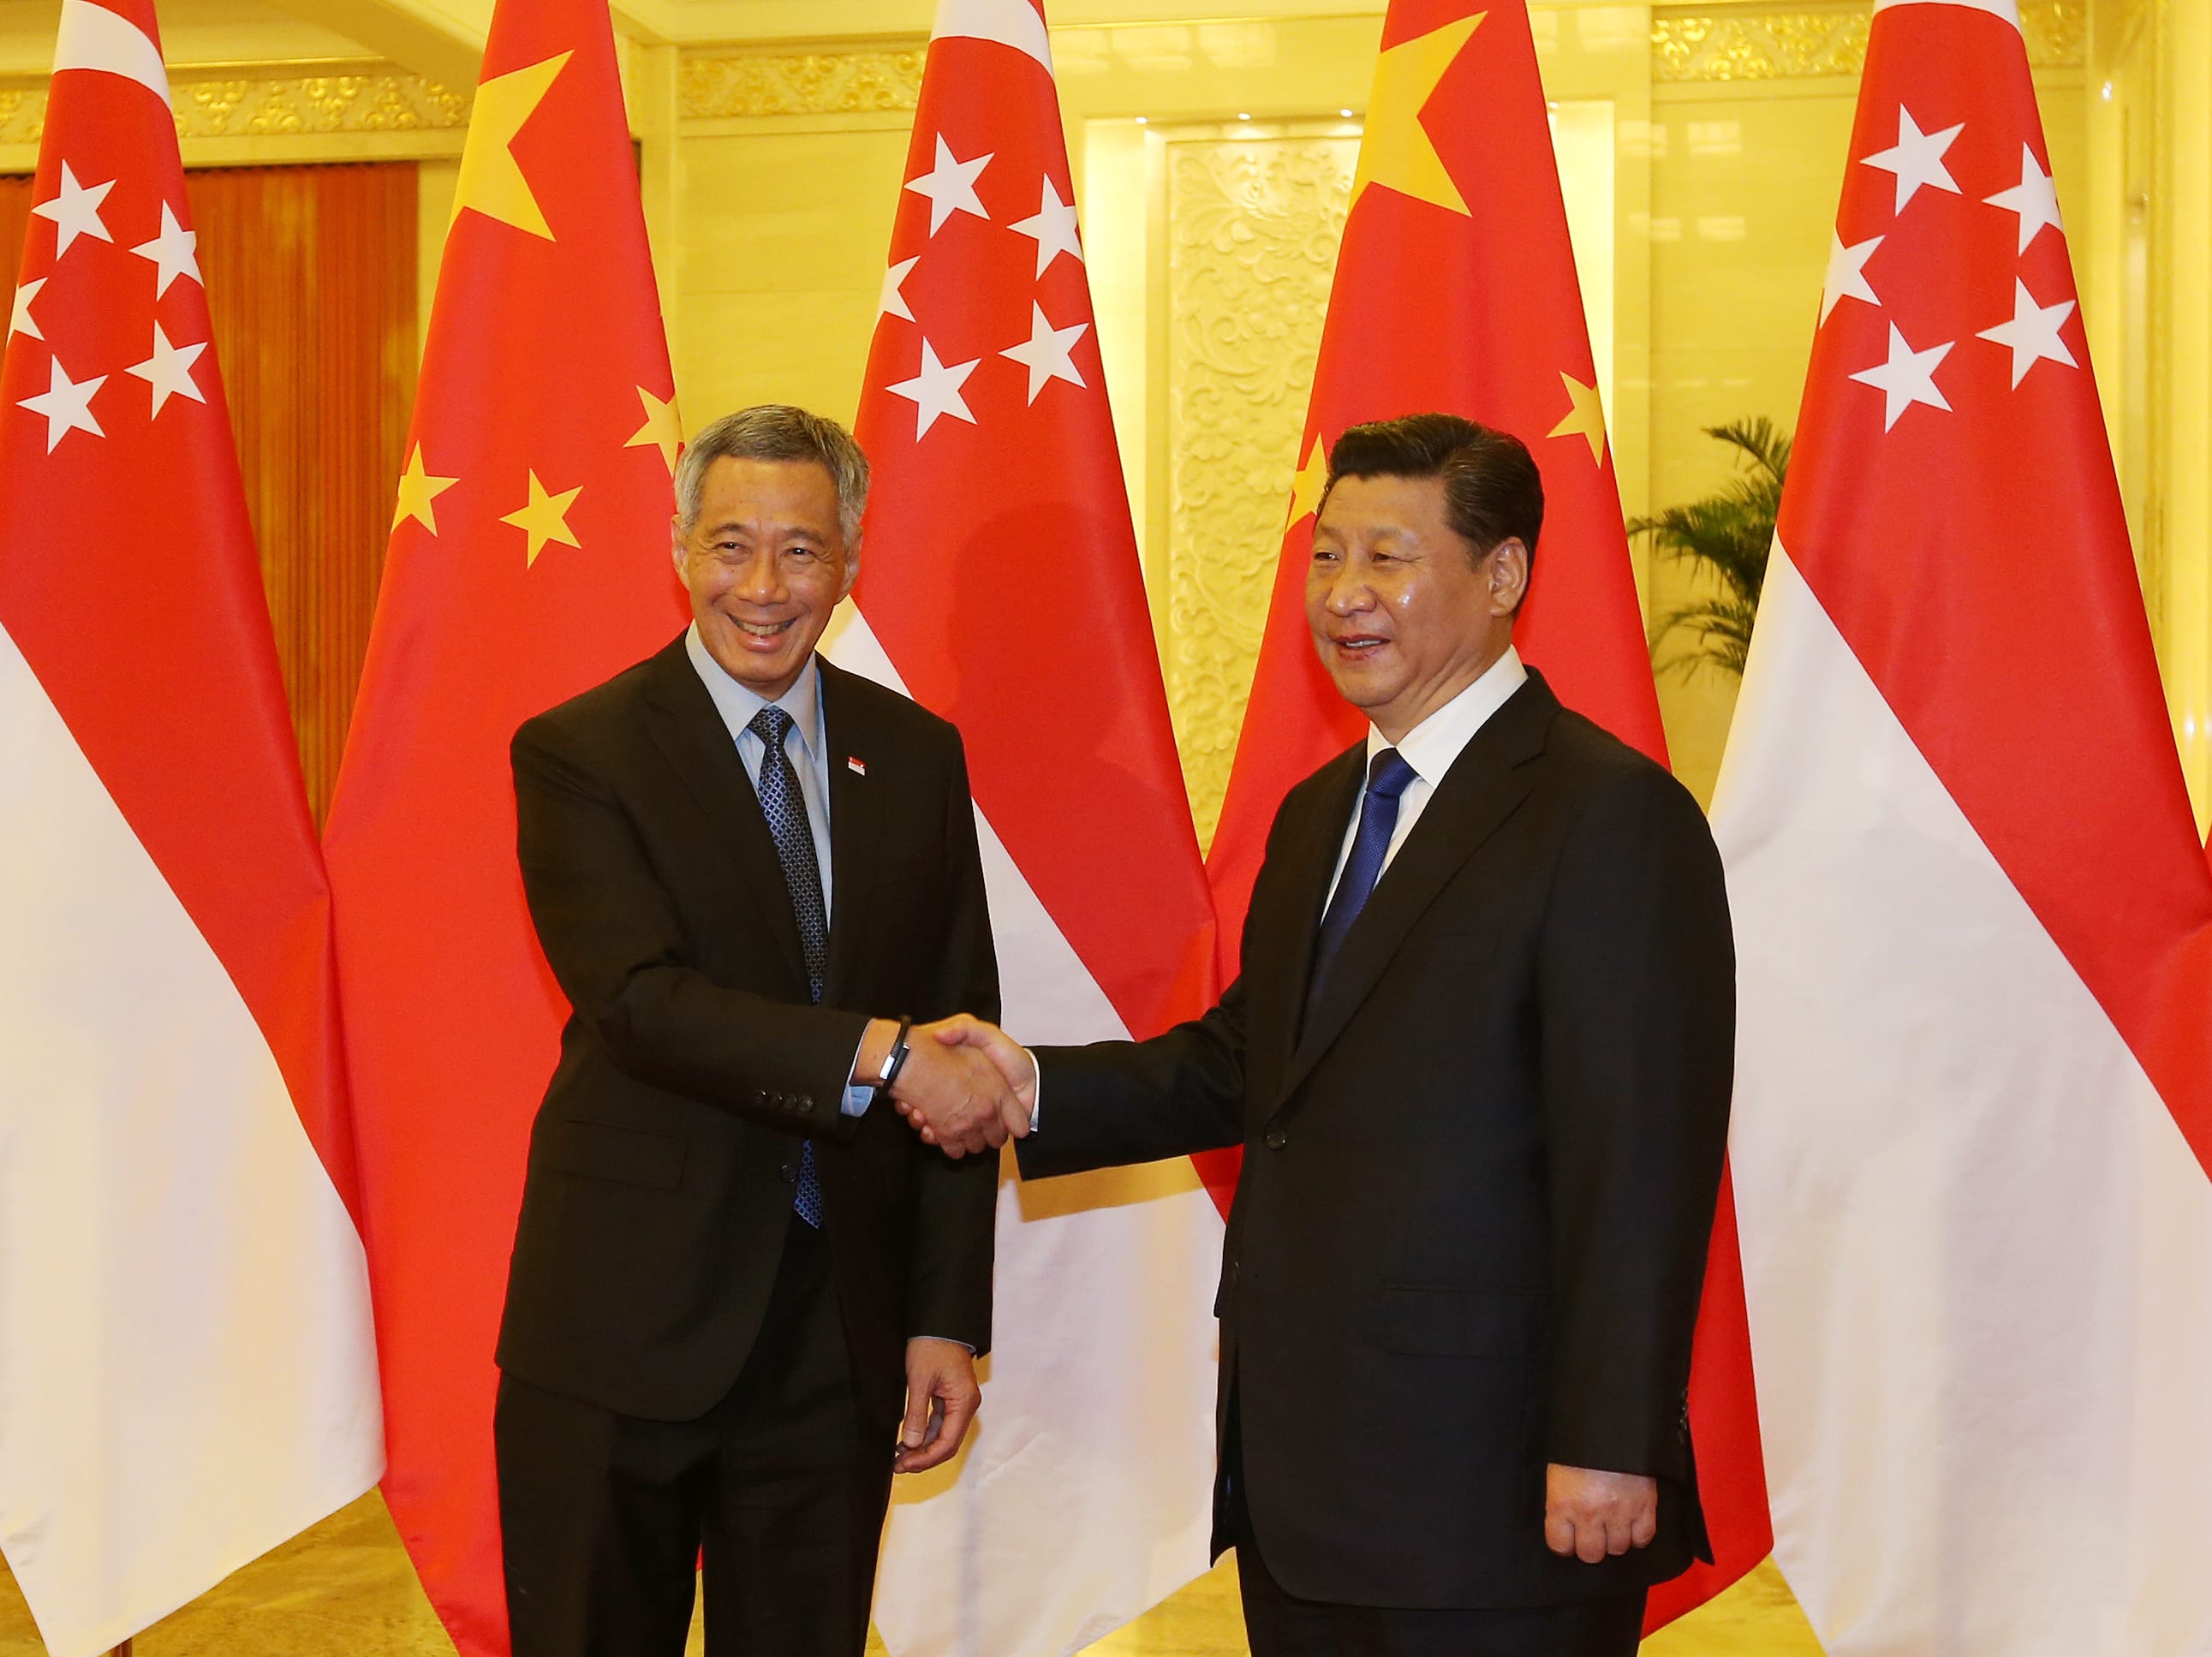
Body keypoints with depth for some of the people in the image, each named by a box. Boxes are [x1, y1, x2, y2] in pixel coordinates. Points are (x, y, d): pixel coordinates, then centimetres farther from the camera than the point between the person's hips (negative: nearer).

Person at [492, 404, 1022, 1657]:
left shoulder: (917, 757, 6)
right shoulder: (577, 754, -5)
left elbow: (958, 1038, 5)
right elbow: (644, 1002, -18)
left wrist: (949, 1319, 0)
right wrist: (878, 1054, -30)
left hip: (840, 1338, 3)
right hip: (623, 1332, -3)